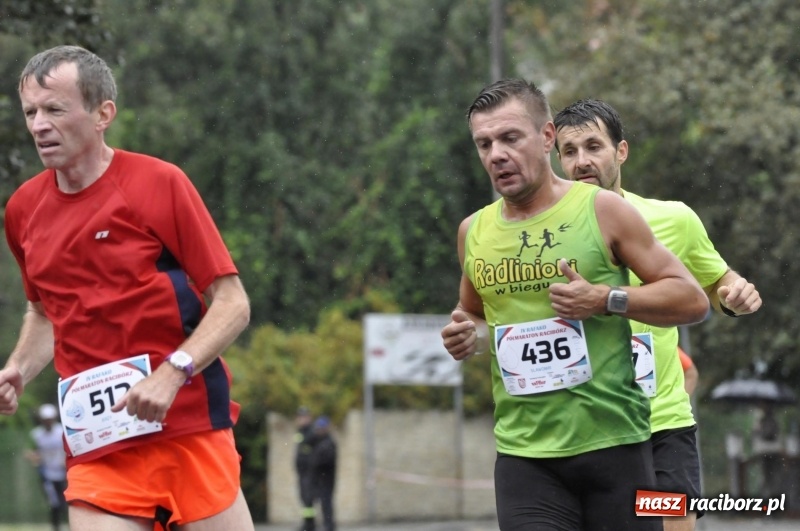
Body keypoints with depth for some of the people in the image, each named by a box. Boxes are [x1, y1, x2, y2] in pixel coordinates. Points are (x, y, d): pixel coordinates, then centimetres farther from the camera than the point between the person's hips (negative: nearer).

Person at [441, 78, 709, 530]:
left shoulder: (603, 210, -1)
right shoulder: (474, 231, 10)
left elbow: (692, 300, -1)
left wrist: (606, 299, -15)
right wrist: (467, 336, 5)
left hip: (613, 443, -2)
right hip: (524, 455, 2)